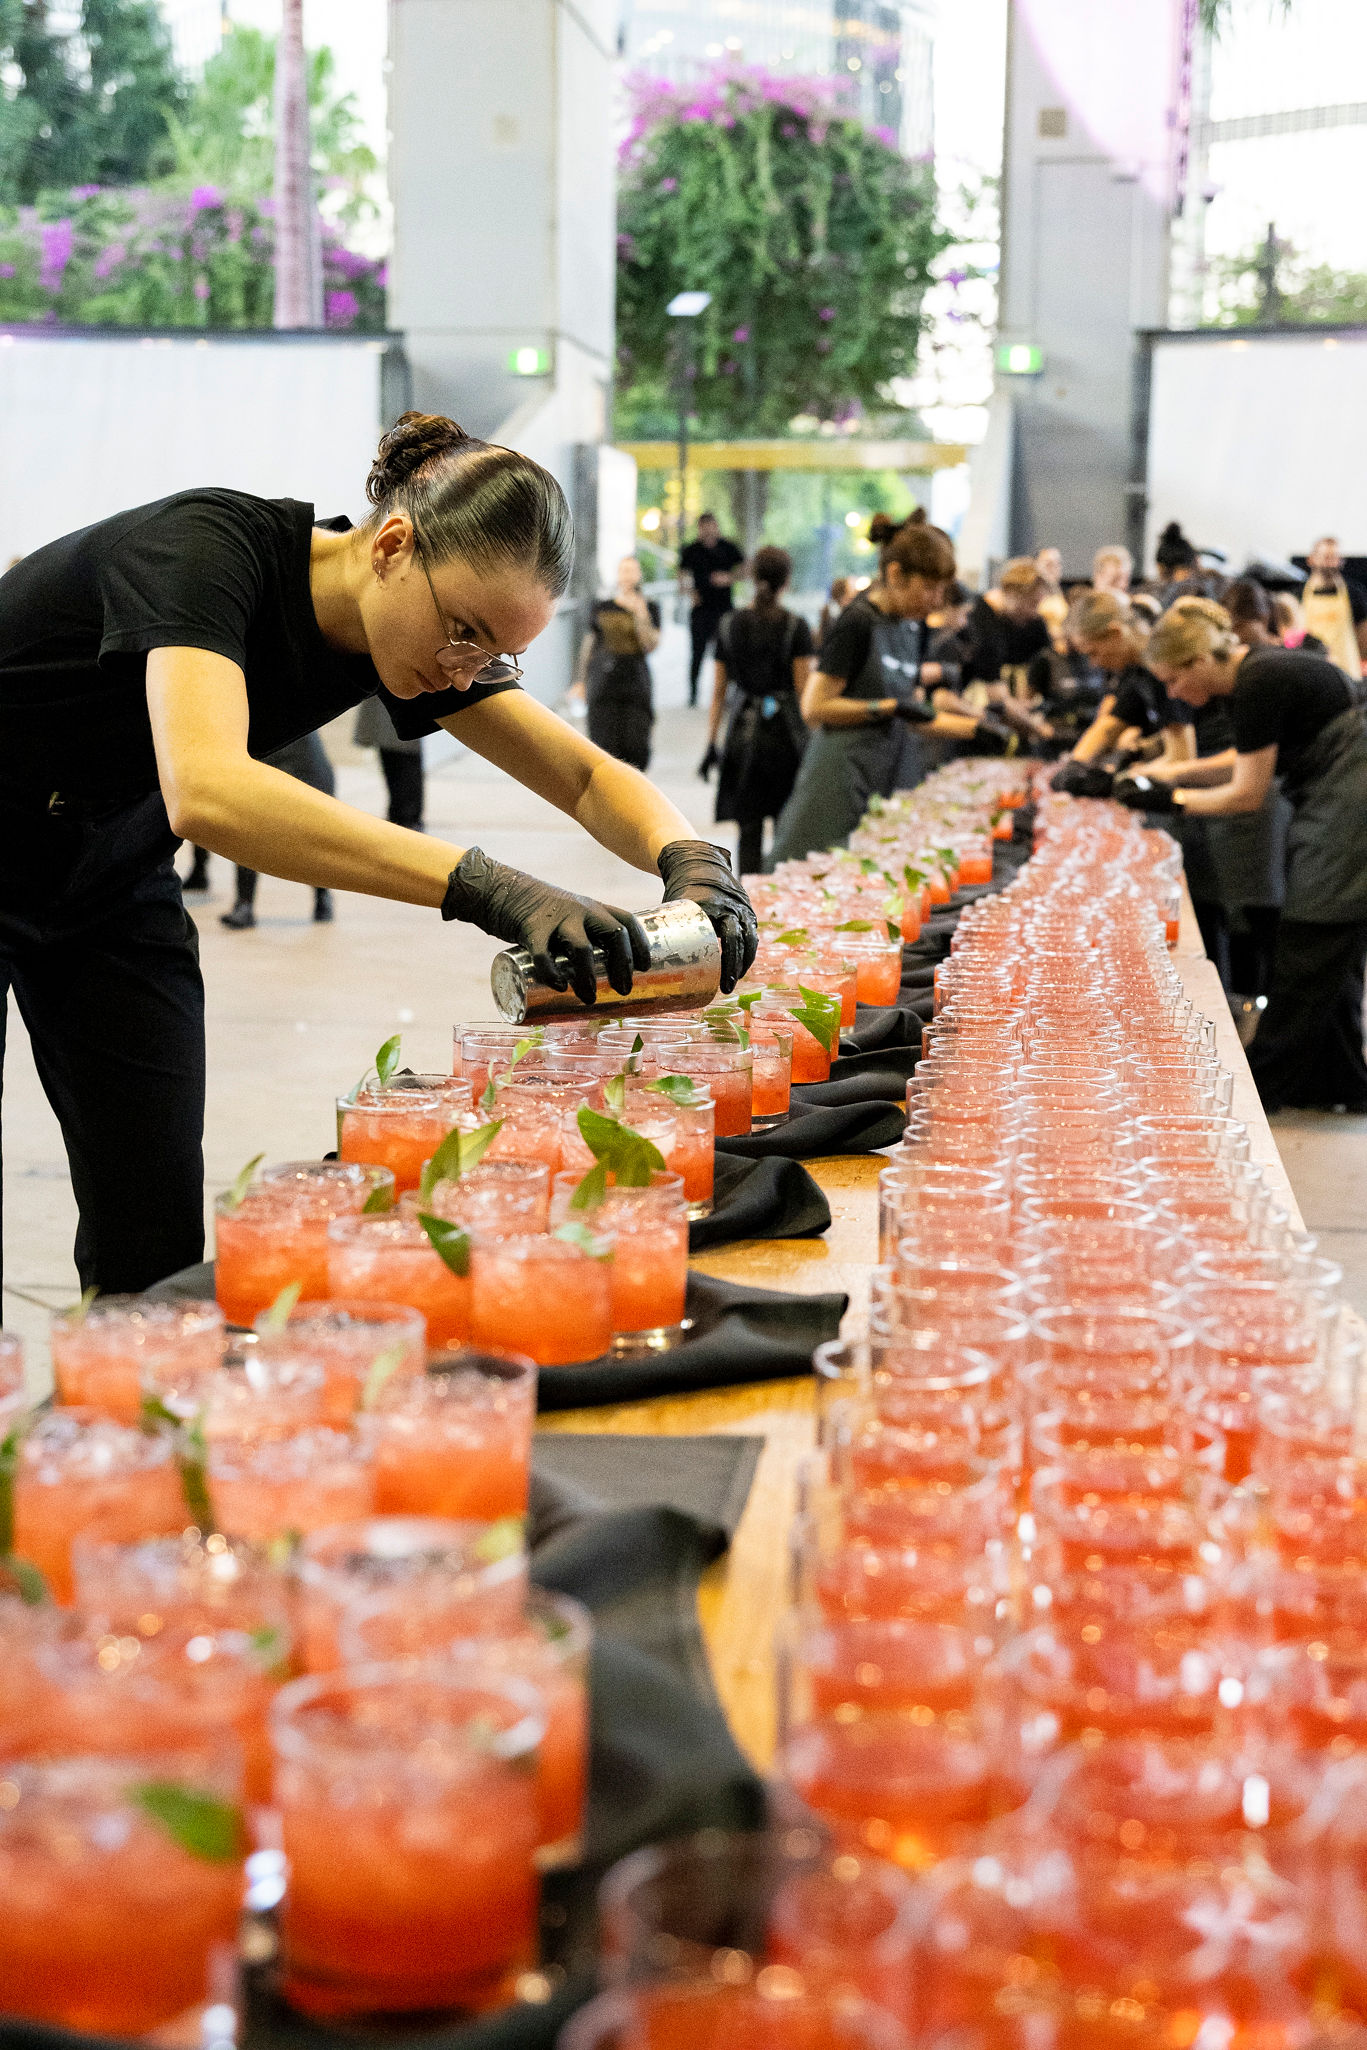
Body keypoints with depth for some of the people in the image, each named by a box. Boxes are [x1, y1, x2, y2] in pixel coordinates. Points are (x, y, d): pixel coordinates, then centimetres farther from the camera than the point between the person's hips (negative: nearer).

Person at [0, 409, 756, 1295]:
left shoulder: (422, 624, -12)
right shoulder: (211, 547, -32)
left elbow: (589, 775, -6)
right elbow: (205, 790, -49)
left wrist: (691, 859, -29)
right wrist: (483, 887, -55)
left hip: (109, 880, 6)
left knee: (160, 1241, -2)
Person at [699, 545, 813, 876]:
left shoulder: (730, 624, 4)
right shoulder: (795, 626, -6)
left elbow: (718, 691, 7)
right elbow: (804, 691, -8)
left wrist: (712, 743, 12)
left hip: (743, 732, 3)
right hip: (785, 732, -3)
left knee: (749, 830, 4)